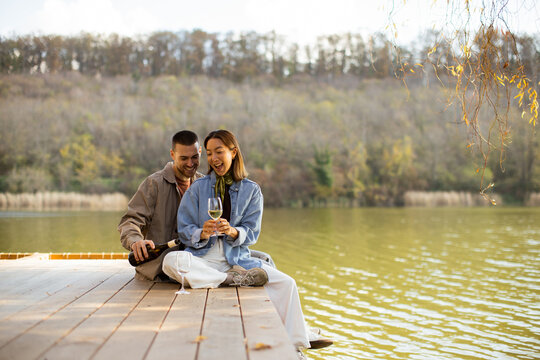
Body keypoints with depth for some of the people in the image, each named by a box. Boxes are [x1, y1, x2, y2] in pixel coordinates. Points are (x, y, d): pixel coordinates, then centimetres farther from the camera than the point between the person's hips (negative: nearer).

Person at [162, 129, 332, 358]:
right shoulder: (198, 188, 4)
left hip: (237, 258, 1)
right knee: (171, 261, -34)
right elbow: (184, 231, 0)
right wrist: (202, 234, -23)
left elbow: (251, 234, 1)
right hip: (203, 258, -1)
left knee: (286, 283, -19)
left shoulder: (252, 190, 7)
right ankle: (235, 280, -26)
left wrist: (233, 232, -22)